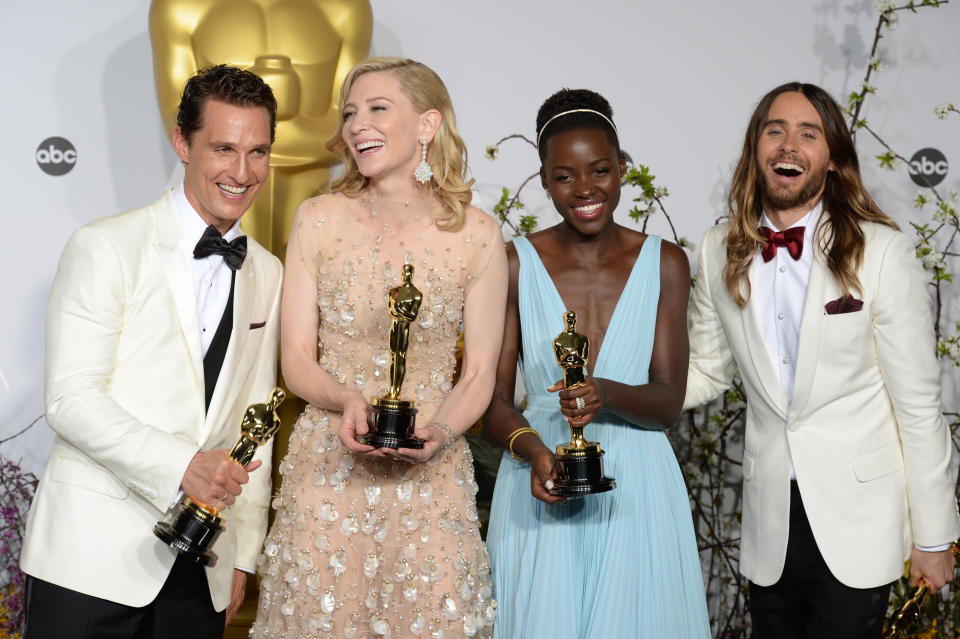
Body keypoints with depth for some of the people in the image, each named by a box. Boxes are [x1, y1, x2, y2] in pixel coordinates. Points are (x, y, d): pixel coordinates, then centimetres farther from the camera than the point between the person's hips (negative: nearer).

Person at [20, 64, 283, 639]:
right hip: (93, 555, -4)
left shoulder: (268, 275, 10)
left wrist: (244, 554, 10)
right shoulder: (106, 248, -6)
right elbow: (71, 399, -13)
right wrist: (182, 465, -24)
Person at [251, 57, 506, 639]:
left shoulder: (476, 233, -2)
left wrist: (437, 433, -17)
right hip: (328, 465, 1)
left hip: (431, 473, 0)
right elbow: (296, 357, 2)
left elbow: (480, 372, 1)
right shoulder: (319, 219, 0)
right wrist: (348, 401, -17)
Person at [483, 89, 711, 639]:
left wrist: (607, 395, -23)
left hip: (636, 492, 1)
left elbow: (669, 402, -3)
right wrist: (531, 448, -20)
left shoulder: (664, 263, 1)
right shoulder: (516, 264, -2)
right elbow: (495, 398, -1)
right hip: (542, 487, -1)